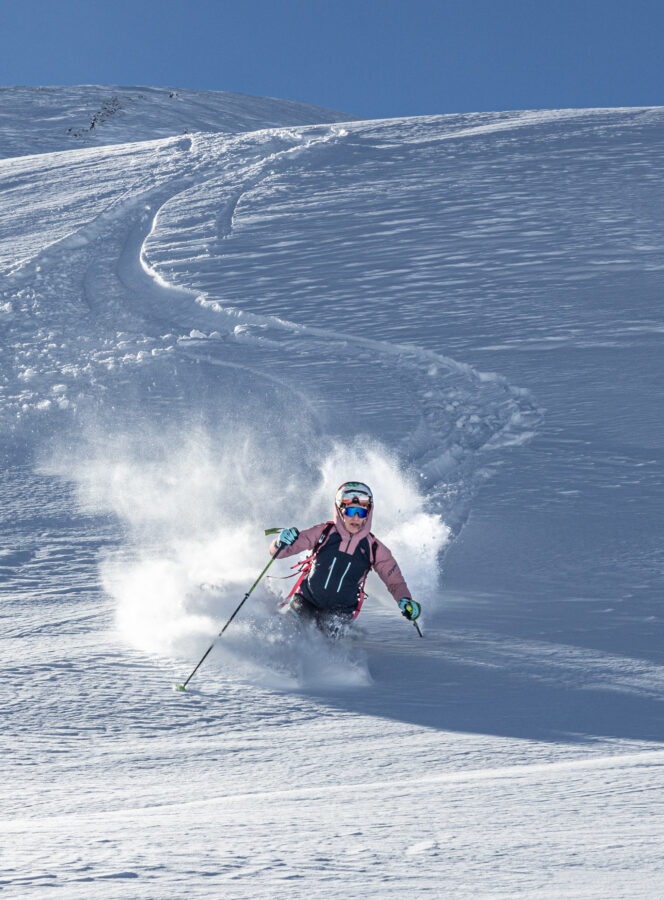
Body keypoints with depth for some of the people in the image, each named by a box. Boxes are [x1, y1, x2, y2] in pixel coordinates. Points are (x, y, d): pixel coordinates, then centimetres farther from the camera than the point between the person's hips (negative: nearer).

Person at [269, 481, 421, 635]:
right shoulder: (322, 532, -7)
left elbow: (395, 581, 5)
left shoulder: (374, 549, -3)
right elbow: (277, 551, -6)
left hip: (340, 612, 1)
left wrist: (405, 601, -16)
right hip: (307, 600, -1)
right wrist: (282, 542, -30)